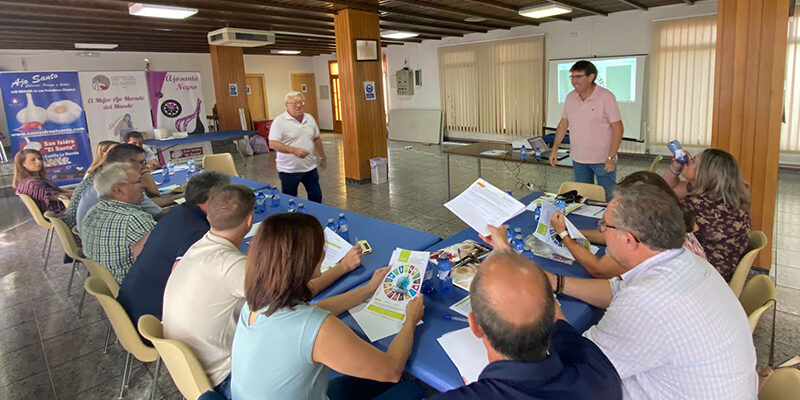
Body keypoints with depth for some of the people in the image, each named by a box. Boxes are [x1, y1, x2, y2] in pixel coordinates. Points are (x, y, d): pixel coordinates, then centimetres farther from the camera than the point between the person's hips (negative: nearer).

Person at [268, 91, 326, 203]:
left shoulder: (309, 118, 7)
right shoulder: (280, 121, -12)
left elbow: (316, 139, 18)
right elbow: (272, 144, -21)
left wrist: (321, 156, 20)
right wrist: (294, 150, -29)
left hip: (310, 168, 5)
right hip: (289, 170, -5)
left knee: (316, 198, 11)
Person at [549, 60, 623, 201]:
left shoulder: (606, 97, -12)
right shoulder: (570, 97, 4)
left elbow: (617, 128, -12)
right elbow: (563, 124, 13)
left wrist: (611, 157, -18)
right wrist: (555, 149, 6)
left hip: (603, 160, -5)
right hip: (578, 159, 5)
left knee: (607, 200, 2)